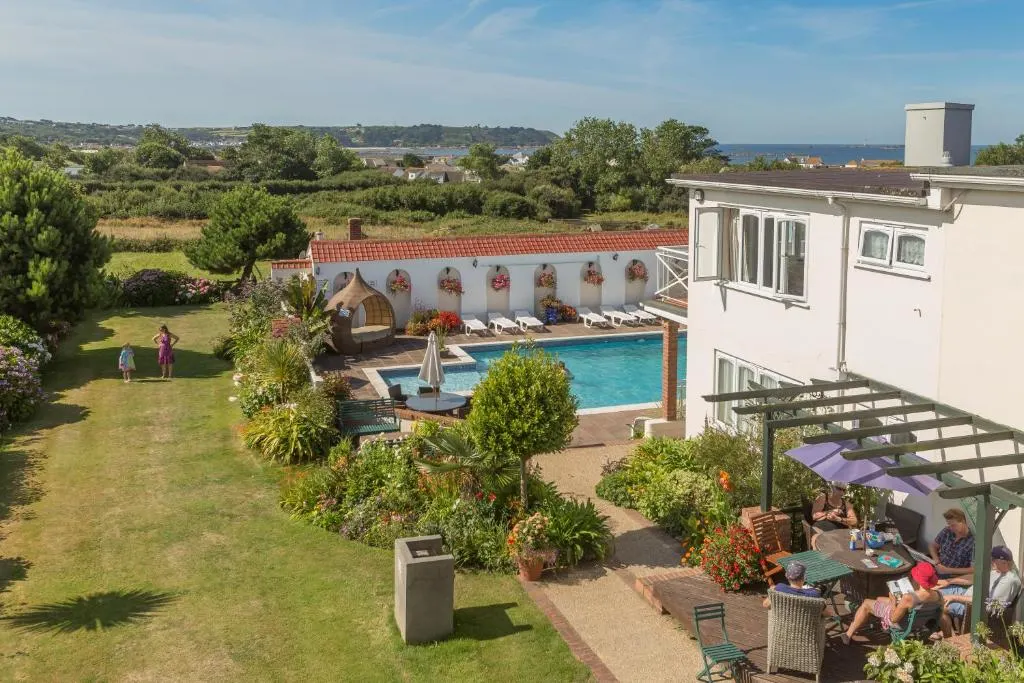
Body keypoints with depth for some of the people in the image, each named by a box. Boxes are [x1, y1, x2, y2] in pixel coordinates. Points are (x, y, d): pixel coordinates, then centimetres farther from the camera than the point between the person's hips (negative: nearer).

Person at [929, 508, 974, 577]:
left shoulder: (973, 542, -12)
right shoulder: (946, 532, 4)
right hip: (934, 573, 5)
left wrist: (948, 570, -19)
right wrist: (937, 563, -1)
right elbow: (933, 546, 18)